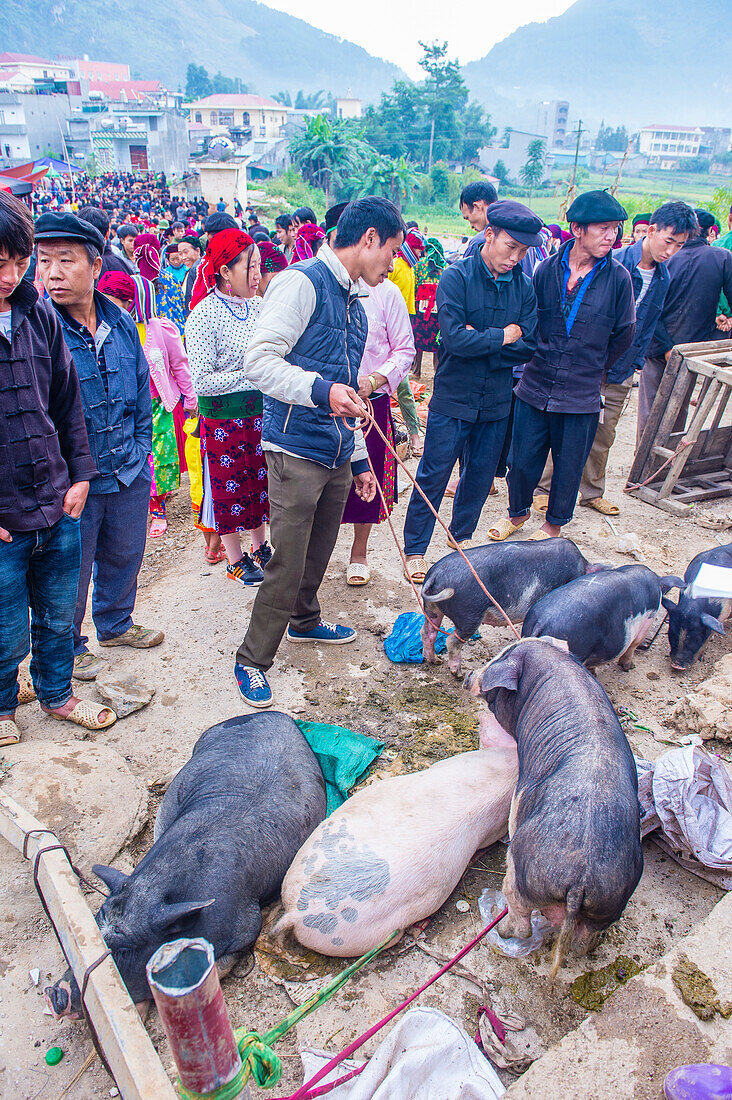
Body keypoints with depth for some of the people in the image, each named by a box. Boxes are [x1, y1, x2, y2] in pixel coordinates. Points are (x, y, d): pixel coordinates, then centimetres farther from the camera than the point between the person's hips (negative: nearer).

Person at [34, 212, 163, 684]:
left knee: (124, 555, 22)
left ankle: (115, 623, 47)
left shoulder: (122, 323, 1)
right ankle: (69, 647, 35)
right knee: (72, 571, 11)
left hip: (129, 474, 5)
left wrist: (139, 448, 10)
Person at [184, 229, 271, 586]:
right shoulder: (203, 315, -16)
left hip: (262, 410, 6)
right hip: (224, 418, -6)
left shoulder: (258, 305, 3)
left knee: (261, 479, 16)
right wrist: (250, 374, -21)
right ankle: (236, 560, 25)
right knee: (229, 487, 8)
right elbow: (202, 382, -20)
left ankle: (260, 548, 36)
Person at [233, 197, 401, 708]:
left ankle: (305, 619, 43)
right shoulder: (302, 282, -9)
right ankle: (253, 660, 11)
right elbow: (260, 361, -18)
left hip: (338, 454, 8)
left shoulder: (354, 303, 18)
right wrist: (321, 390, -30)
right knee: (287, 565, -4)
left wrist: (360, 457, 22)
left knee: (320, 551, 19)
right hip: (297, 450, -8)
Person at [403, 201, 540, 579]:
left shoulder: (523, 286, 4)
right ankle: (414, 550, 15)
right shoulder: (456, 277, -10)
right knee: (433, 477, 2)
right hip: (453, 399, -4)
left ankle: (461, 536, 36)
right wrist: (504, 336, -11)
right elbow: (455, 338, -22)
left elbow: (528, 347, -4)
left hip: (496, 403, 5)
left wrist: (479, 339, -15)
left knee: (480, 477, 15)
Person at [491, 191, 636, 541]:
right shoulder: (547, 269, -1)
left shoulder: (619, 278, -5)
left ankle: (554, 523, 33)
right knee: (522, 460, 9)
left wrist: (591, 369, 13)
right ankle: (518, 512, 36)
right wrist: (540, 360, 12)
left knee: (568, 466, 10)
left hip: (581, 395, -1)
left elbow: (624, 334, 6)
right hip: (535, 387, 1)